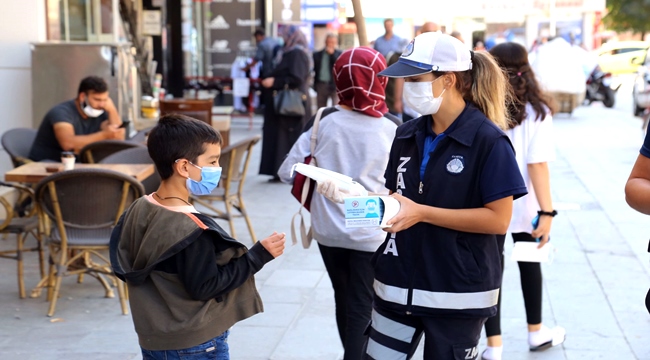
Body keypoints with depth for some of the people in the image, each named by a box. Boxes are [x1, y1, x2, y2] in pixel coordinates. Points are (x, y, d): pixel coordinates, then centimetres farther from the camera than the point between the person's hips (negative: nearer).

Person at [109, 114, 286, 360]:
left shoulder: (139, 210, -1)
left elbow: (123, 267, 7)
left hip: (154, 340, 8)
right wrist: (258, 256, -20)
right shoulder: (190, 230, -26)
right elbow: (204, 287, -22)